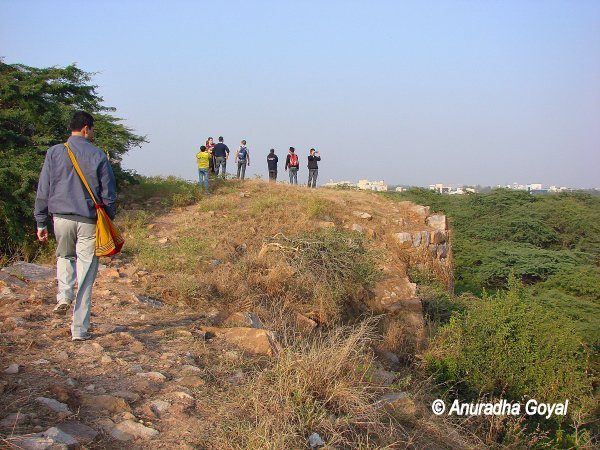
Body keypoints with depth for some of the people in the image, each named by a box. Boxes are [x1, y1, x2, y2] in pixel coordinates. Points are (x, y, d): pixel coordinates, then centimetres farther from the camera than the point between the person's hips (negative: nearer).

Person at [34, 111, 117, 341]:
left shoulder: (54, 153, 2)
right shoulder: (98, 156, -3)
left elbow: (43, 191, 3)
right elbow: (108, 194, 0)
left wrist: (40, 222, 9)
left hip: (61, 218, 2)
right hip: (89, 221, -2)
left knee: (64, 256, 31)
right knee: (86, 276, 5)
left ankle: (64, 295, 6)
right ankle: (80, 329, 8)